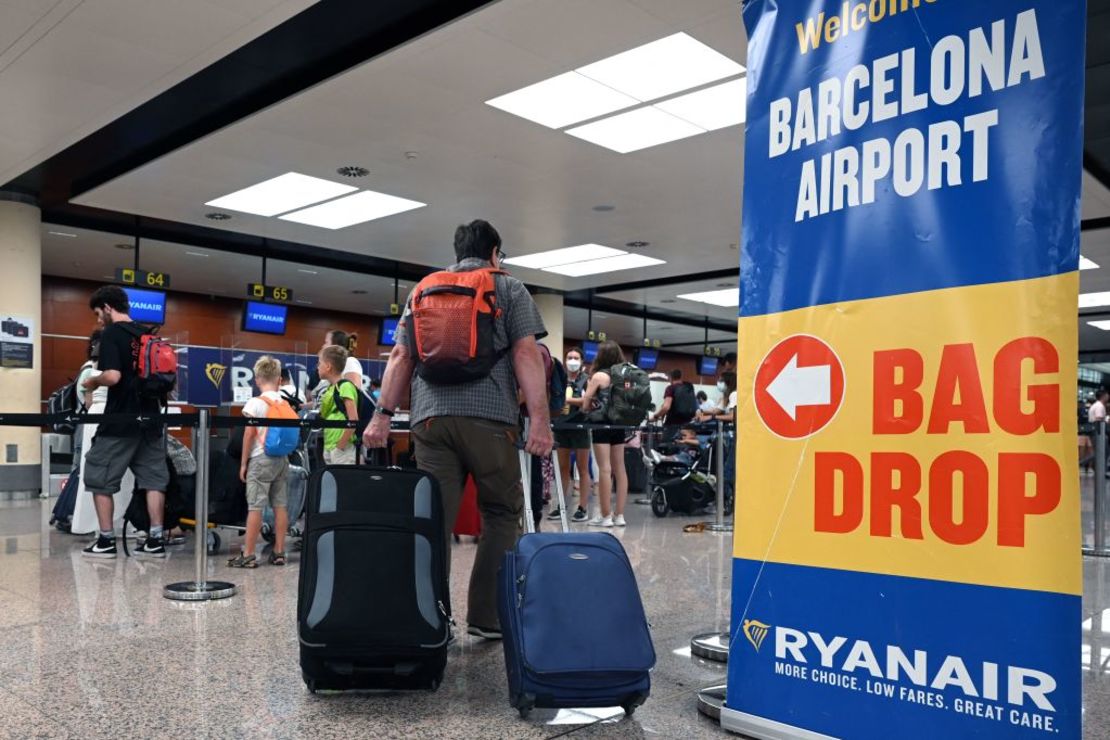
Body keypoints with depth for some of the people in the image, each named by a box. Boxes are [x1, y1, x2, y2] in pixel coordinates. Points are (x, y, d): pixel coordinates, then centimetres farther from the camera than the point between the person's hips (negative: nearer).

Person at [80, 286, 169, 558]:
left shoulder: (111, 334, -9)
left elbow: (113, 376, -21)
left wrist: (93, 382, -3)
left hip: (121, 421, -6)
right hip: (151, 418, 6)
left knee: (99, 478, 7)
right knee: (153, 478, 7)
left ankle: (106, 541, 9)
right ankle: (155, 540, 7)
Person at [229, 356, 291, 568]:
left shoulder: (255, 403, -8)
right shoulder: (286, 404, 6)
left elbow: (249, 434, -8)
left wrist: (243, 463, -2)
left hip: (261, 459, -5)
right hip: (282, 459, 5)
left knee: (255, 507, -3)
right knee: (281, 506, 7)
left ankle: (248, 555, -1)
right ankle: (279, 552, 12)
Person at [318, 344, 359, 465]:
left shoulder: (345, 386, -11)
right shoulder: (330, 388, 14)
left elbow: (353, 420, -18)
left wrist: (340, 446, -16)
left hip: (342, 449, -9)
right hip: (329, 447, 9)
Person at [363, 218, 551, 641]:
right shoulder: (509, 289, 12)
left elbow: (400, 357, 14)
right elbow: (526, 354, 0)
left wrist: (383, 414, 11)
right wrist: (540, 419, -6)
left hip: (431, 416, 3)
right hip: (489, 416, -3)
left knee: (433, 520, 1)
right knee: (501, 516, 7)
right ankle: (487, 617, 7)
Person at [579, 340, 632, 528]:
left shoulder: (599, 376, -6)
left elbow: (586, 403, 0)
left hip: (602, 425, -5)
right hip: (619, 425, 5)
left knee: (605, 469, -4)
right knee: (619, 468, 8)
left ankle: (605, 516, -3)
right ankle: (619, 515, 10)